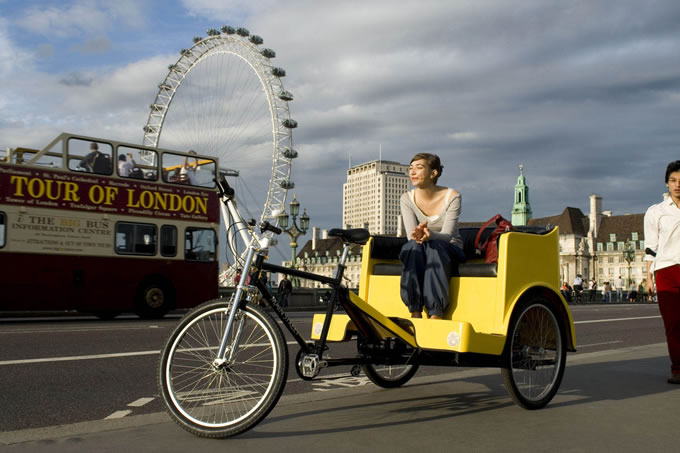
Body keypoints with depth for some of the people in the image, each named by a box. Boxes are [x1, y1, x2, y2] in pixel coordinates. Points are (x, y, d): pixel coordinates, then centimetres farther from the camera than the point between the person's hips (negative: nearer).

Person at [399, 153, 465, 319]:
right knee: (413, 246, -33)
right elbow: (410, 235, -16)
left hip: (449, 251, -2)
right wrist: (417, 235, -41)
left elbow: (447, 235, -20)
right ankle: (415, 312, -37)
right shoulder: (407, 199, -4)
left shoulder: (452, 196, -11)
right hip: (416, 253, 2)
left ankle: (436, 314, -41)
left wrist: (430, 235, -44)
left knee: (434, 246, -36)